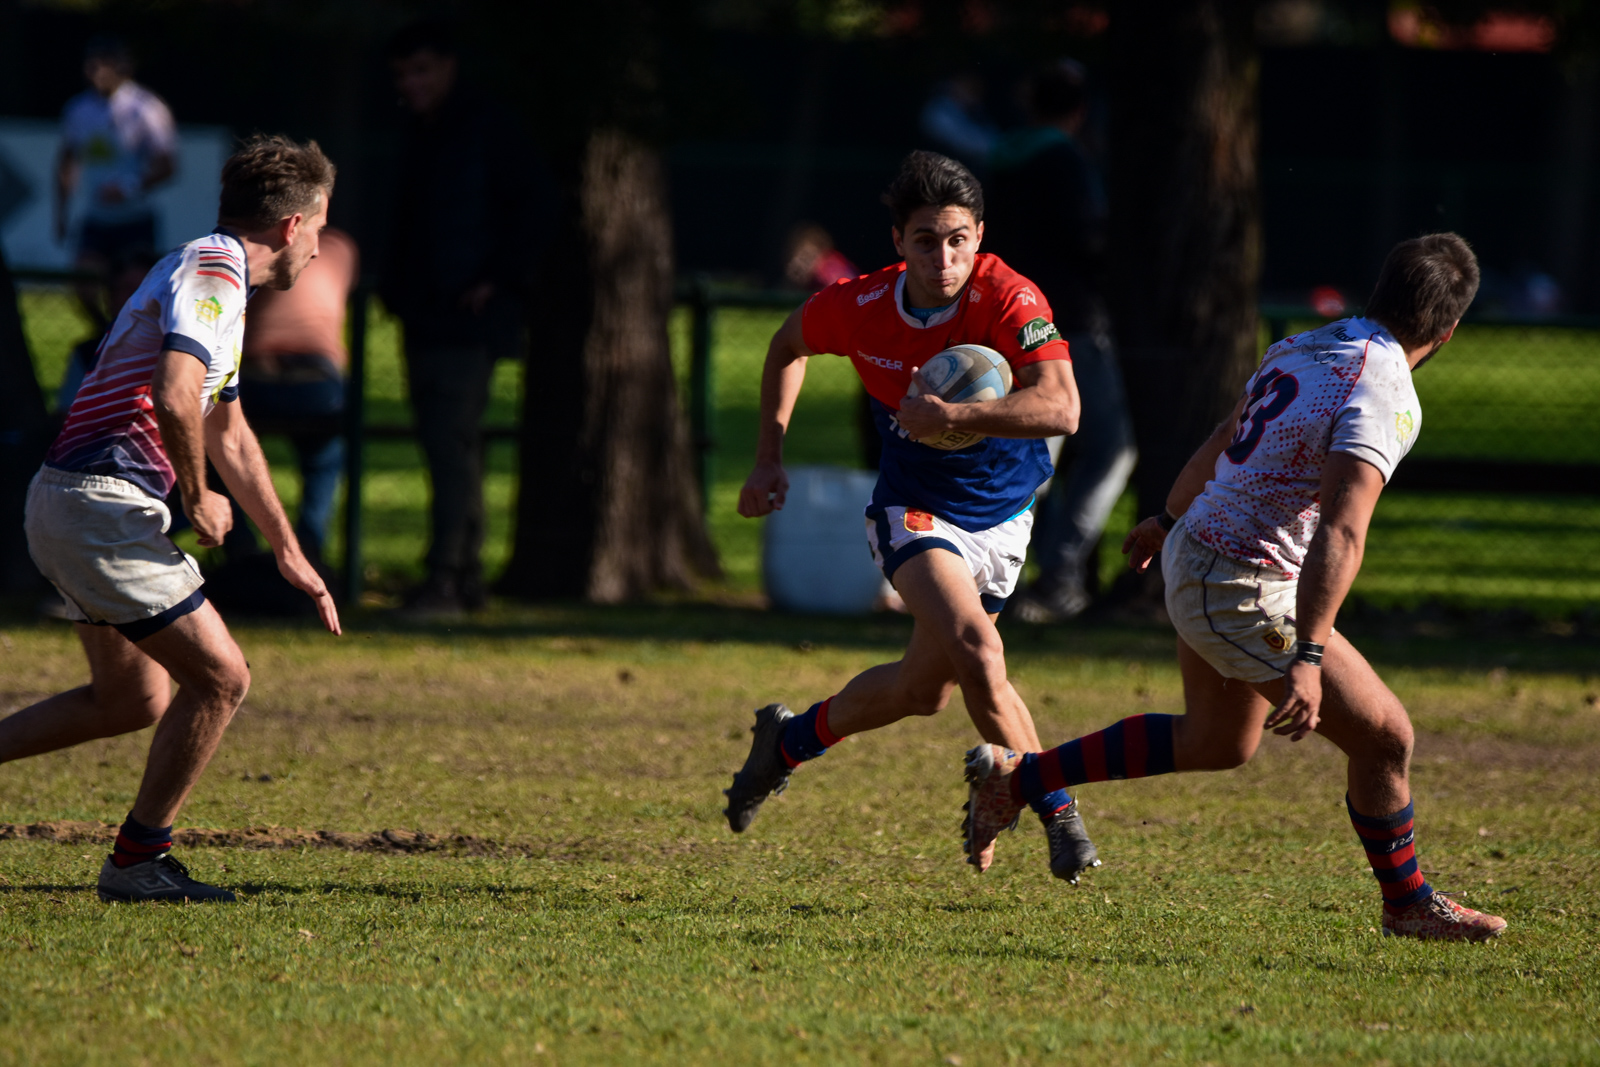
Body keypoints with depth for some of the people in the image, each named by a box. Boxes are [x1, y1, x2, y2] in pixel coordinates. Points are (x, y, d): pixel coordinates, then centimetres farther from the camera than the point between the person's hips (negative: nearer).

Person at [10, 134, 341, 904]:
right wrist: (199, 502, -12)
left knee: (136, 700, 18)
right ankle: (137, 860, 2)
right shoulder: (210, 272, -13)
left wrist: (289, 554, 34)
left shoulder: (207, 272, 21)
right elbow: (174, 400, -29)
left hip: (71, 502, 10)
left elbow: (230, 434, 31)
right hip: (103, 503, -10)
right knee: (220, 676, -6)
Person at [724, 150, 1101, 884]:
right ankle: (1057, 811, -11)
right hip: (916, 512, -1)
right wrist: (769, 457, 5)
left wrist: (951, 416, -46)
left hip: (1000, 518, 1)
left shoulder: (1009, 299, -26)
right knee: (975, 649, -26)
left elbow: (1060, 409, -39)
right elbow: (789, 345, 8)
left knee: (924, 689, 13)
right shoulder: (857, 308, -17)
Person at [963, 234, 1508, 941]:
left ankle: (1015, 777, 35)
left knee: (1216, 742, 28)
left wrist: (1170, 518, 37)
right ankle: (1407, 903, 18)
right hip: (1243, 595, -9)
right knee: (1383, 736, -1)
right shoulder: (1384, 398, -23)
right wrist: (1308, 657, -39)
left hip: (1194, 554, 9)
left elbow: (1220, 445, 20)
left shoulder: (1306, 348, 5)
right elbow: (1340, 532, -34)